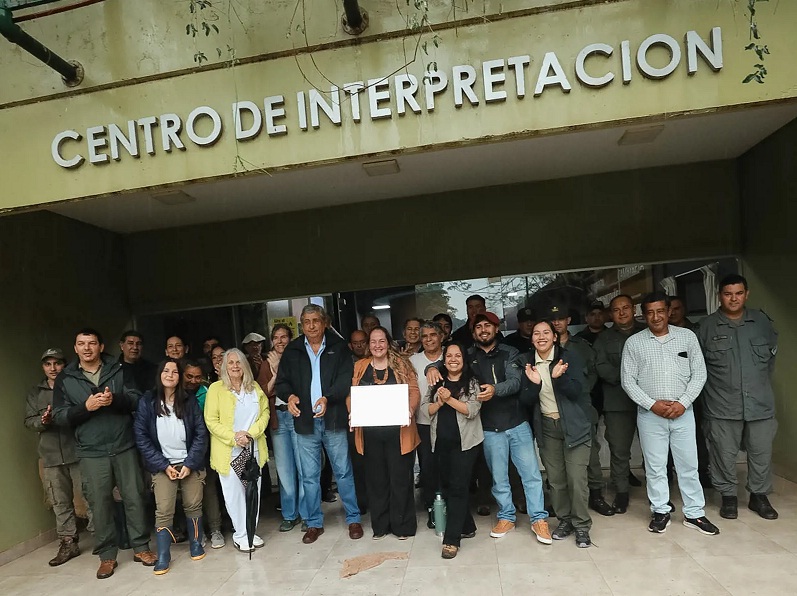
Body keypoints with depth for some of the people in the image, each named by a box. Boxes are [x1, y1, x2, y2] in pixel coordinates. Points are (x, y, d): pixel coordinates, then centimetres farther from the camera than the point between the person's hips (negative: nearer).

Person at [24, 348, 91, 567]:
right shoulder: (35, 393, 12)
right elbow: (29, 421, 9)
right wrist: (42, 421, -11)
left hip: (79, 452, -3)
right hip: (51, 456, 3)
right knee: (60, 502, 9)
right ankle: (68, 543, 20)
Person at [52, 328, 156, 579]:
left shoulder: (119, 370, 2)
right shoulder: (64, 378, 3)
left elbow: (137, 400, -2)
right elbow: (59, 417, -1)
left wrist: (115, 399, -21)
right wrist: (86, 407, -18)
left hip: (124, 446, 0)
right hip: (92, 452, 0)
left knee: (134, 497, 6)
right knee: (100, 504, 6)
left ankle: (141, 547, 21)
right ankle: (107, 555, 22)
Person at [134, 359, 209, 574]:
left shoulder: (189, 400, 0)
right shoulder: (147, 402, -3)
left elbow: (201, 433, -1)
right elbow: (141, 437, -4)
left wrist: (190, 463, -10)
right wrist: (163, 465, -9)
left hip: (190, 463, 1)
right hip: (163, 465, -1)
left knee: (193, 506, 4)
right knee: (163, 511, -6)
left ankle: (196, 544, 24)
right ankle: (163, 556, 7)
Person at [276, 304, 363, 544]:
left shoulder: (338, 347, 0)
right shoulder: (292, 350, 6)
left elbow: (346, 378, -8)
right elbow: (282, 381, 8)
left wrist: (328, 398, -24)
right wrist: (289, 396, -14)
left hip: (333, 420, -2)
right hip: (305, 421, 2)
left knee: (343, 471, 6)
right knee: (309, 476, 10)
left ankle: (353, 519, 21)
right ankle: (314, 523, 25)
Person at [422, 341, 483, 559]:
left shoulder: (472, 382, -2)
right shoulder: (436, 383, 8)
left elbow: (472, 410, -14)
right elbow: (425, 409, 2)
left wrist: (450, 399, -20)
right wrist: (440, 402, -15)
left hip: (465, 442, -4)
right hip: (441, 442, 5)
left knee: (458, 487, -6)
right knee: (447, 485, 11)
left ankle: (451, 539, -1)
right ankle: (467, 527, 29)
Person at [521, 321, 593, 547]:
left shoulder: (569, 356, -8)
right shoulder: (529, 362, 1)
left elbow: (577, 391, -15)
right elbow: (526, 400, -1)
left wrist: (558, 377, -32)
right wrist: (534, 384, -21)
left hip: (573, 424, -3)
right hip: (547, 426, 3)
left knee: (577, 478, -5)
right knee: (555, 479, 8)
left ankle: (581, 526, 11)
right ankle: (564, 520, 26)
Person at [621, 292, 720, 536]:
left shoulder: (687, 336, 1)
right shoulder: (633, 343, -2)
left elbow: (699, 373, 1)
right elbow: (628, 380, -2)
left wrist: (683, 403, -10)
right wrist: (652, 404, -12)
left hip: (683, 412, 1)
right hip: (650, 414, -1)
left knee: (688, 465, 10)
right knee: (655, 466, 8)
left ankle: (694, 514, 24)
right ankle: (661, 512, 23)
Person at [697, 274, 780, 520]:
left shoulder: (762, 321, 5)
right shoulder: (707, 326, -3)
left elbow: (772, 353, 20)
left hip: (760, 402, 2)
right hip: (723, 405, -2)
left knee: (761, 452, 11)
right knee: (724, 454, 6)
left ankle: (759, 495, 29)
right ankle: (728, 496, 22)